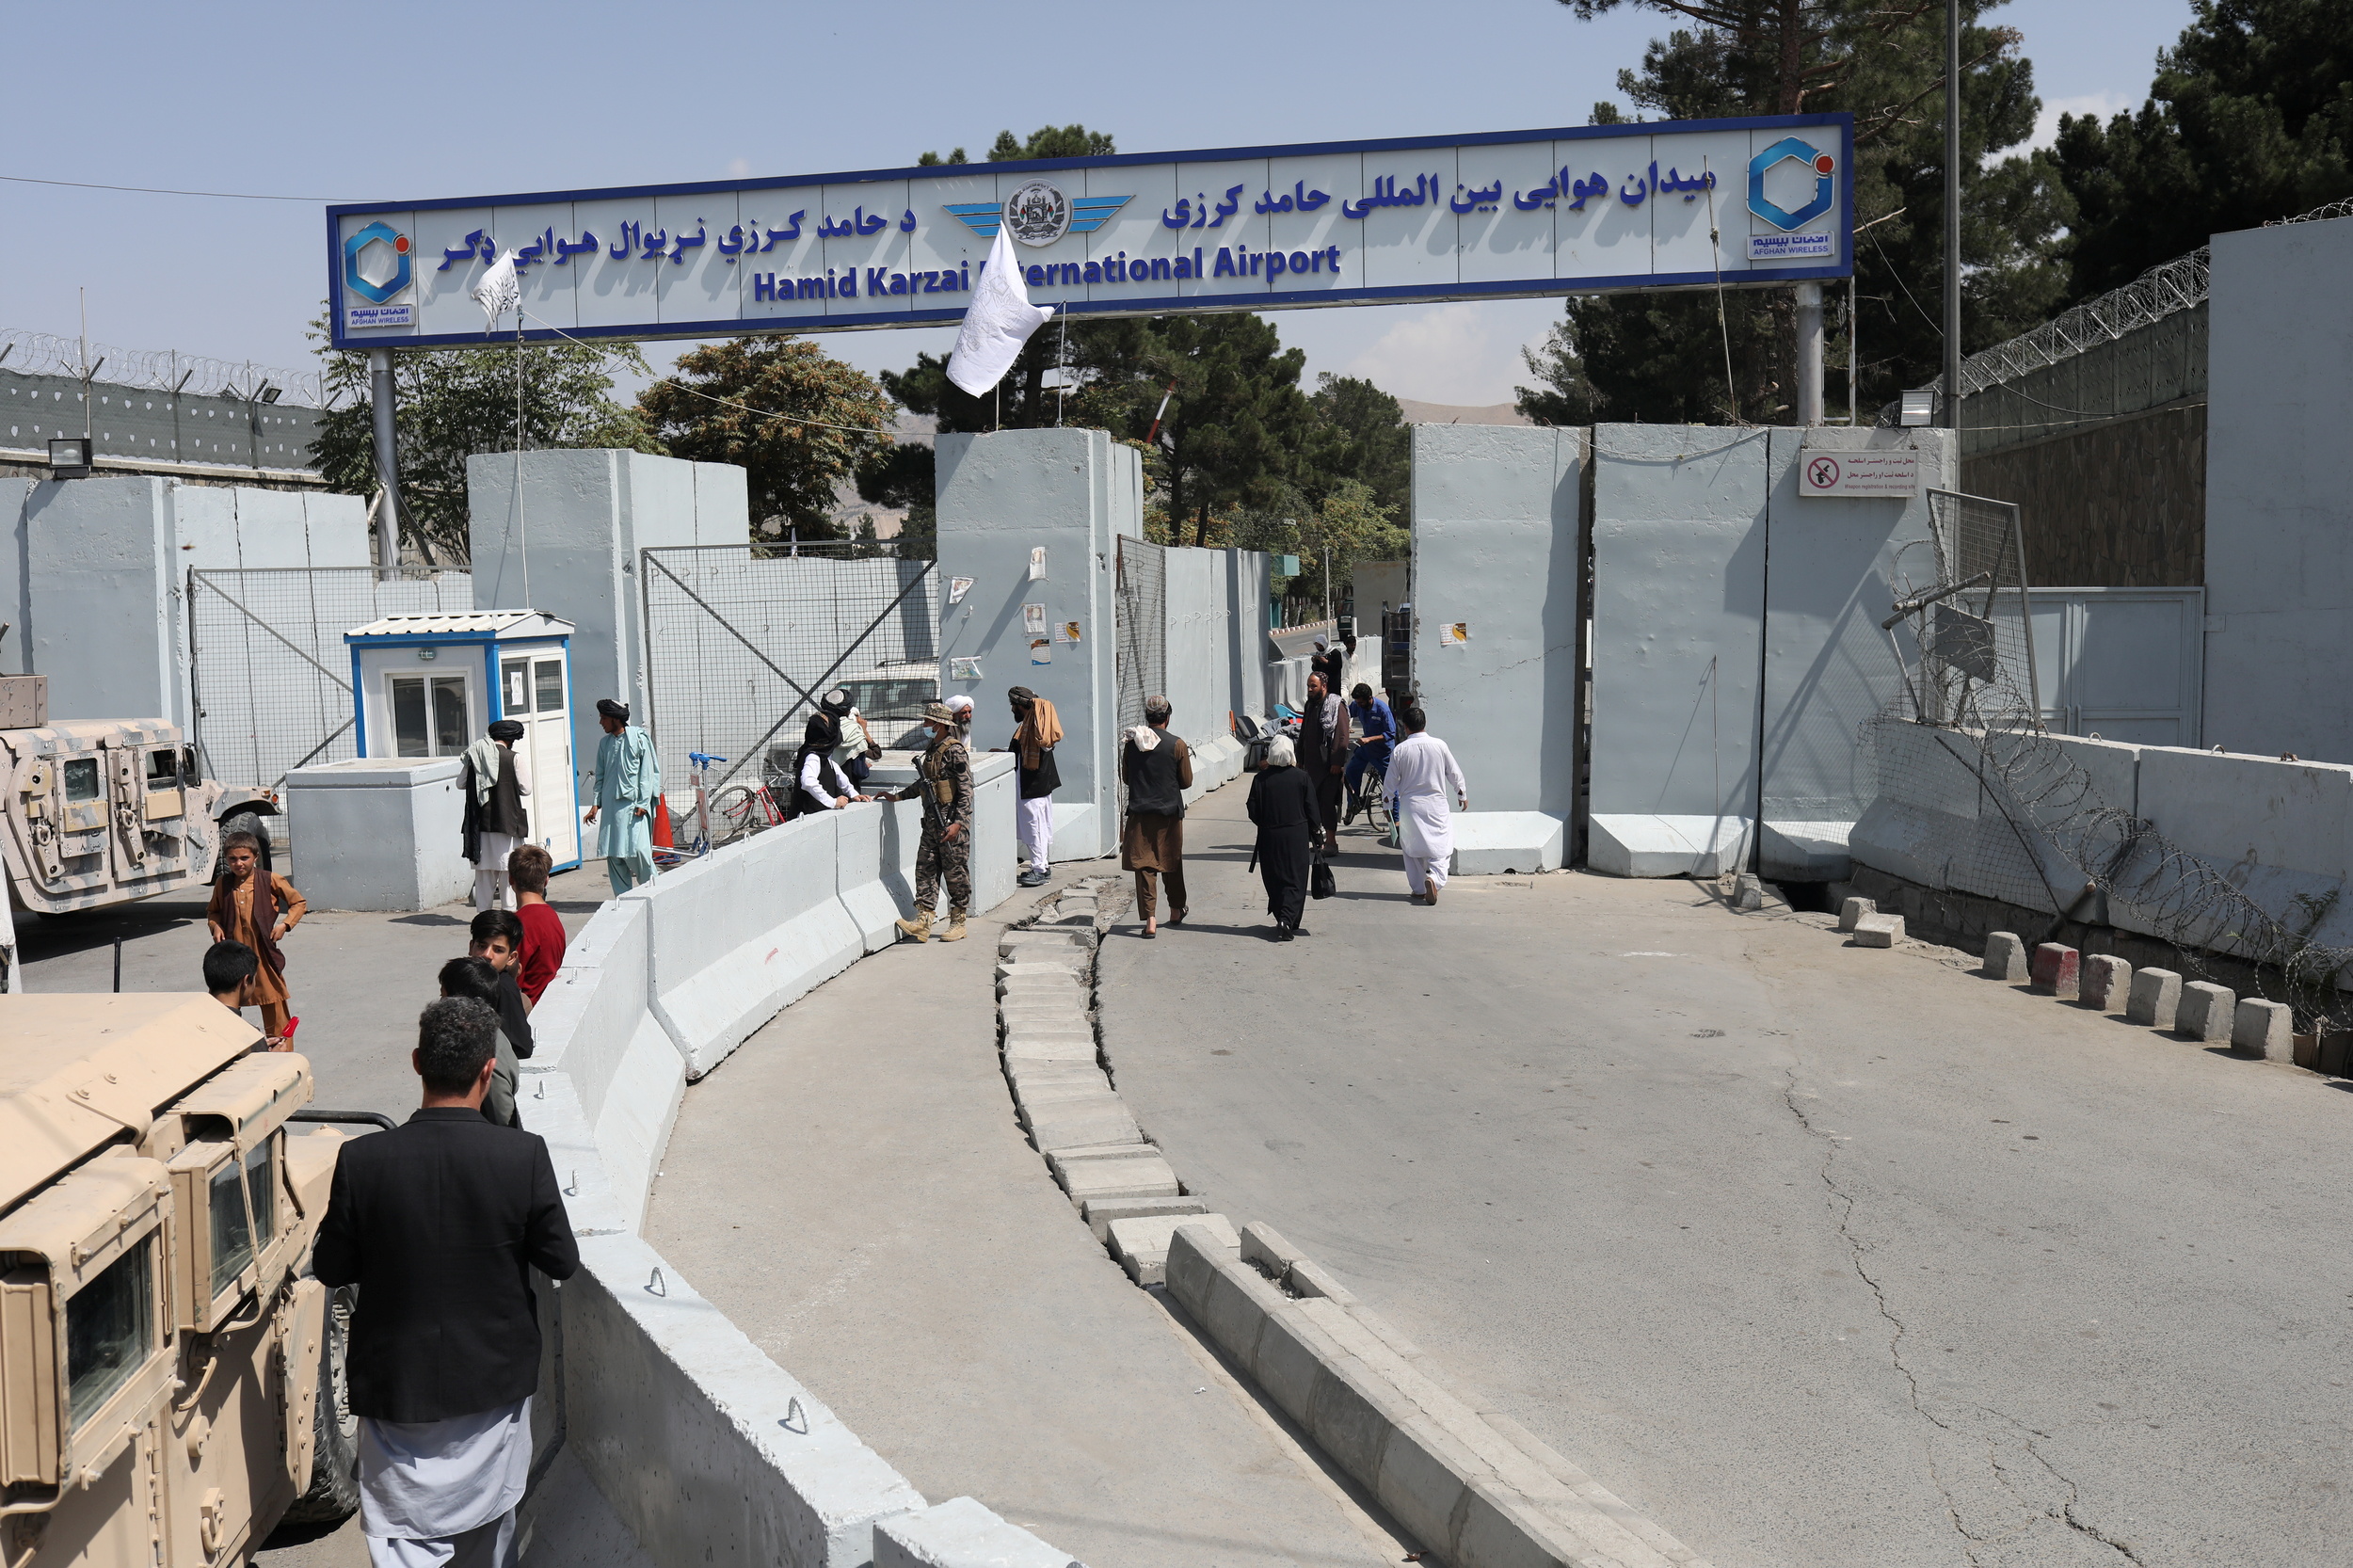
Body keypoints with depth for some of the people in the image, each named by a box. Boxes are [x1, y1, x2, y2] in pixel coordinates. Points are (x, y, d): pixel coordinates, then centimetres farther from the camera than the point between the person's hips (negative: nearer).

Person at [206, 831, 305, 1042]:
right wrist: (215, 926, 1)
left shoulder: (270, 880, -4)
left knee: (272, 997, 5)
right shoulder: (223, 884, 4)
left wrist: (285, 924, -8)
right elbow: (213, 911, 21)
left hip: (263, 949, -2)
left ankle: (278, 1039, 16)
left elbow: (298, 903, 4)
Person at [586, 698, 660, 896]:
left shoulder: (639, 738, -2)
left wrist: (643, 803, -10)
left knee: (638, 849, -14)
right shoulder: (605, 743, 13)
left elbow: (648, 772, -3)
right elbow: (600, 776, 18)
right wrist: (596, 803, 7)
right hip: (611, 805, 5)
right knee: (613, 854, 1)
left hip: (634, 803, -5)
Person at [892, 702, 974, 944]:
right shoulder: (931, 750, 13)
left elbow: (965, 790, -16)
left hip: (952, 822, -8)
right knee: (925, 869, 3)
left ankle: (958, 923, 11)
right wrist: (898, 796, 24)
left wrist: (958, 823, -21)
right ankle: (922, 922, 3)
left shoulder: (955, 751, -13)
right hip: (932, 821, 9)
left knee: (955, 872, 2)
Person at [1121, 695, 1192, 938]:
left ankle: (1149, 919, -8)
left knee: (1143, 865, 1)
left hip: (1140, 812, 0)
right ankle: (1176, 911, 32)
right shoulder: (1177, 745, -8)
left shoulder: (1131, 743, -2)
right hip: (1170, 811, 0)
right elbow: (1186, 781, -1)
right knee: (1172, 862, 17)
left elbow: (1125, 778, 9)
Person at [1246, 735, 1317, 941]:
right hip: (1297, 836, -1)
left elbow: (1253, 813, -2)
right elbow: (1311, 811, -2)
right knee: (1295, 881, 2)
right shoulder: (1302, 777, -5)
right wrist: (1312, 837, 9)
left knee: (1274, 882, 13)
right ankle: (1287, 920, -15)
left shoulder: (1261, 779, -5)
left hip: (1269, 838, 1)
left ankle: (1283, 921, 18)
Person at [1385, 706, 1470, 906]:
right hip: (1436, 804, 0)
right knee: (1440, 846, 2)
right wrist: (1462, 795, 22)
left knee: (1412, 848, 13)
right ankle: (1434, 878, -24)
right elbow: (1454, 773, 6)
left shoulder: (1400, 749, -5)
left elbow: (1391, 781, 1)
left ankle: (1418, 888, 15)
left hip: (1409, 805, 0)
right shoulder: (1440, 745, -3)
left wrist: (1389, 806, 15)